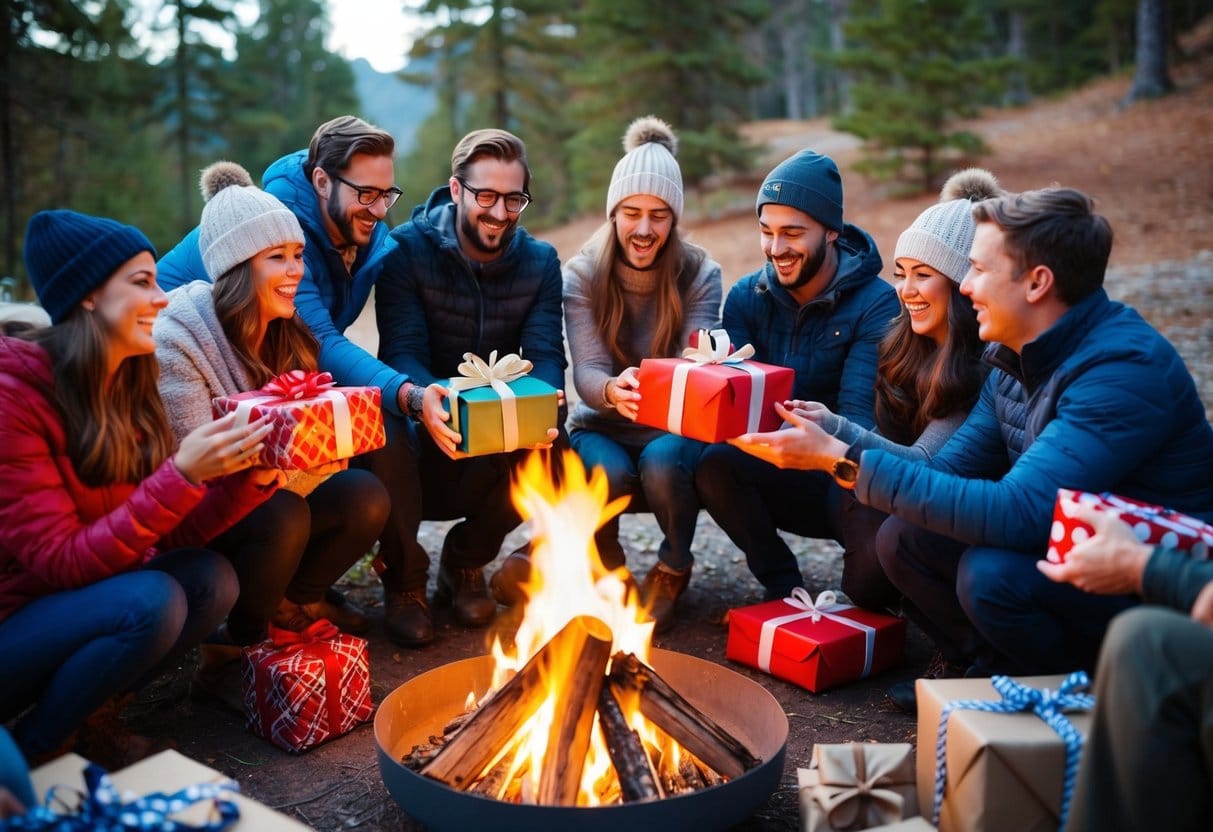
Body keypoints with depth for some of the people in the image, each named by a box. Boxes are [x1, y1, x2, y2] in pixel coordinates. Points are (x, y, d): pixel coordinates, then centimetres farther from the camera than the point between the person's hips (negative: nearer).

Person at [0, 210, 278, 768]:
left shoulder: (127, 389, 0)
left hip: (67, 608, 7)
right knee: (150, 601, -28)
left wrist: (252, 475, -17)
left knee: (212, 579, -12)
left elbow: (164, 539, -3)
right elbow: (60, 561, -25)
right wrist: (182, 475, -32)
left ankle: (89, 717, 3)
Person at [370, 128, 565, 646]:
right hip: (426, 423, -2)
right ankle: (404, 576, -6)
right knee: (385, 434, -36)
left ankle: (465, 561, 2)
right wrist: (421, 399, -45)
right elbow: (401, 352, -20)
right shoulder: (407, 250, -9)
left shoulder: (540, 262, 2)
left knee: (553, 451, -30)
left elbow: (546, 356, -10)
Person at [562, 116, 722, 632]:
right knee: (607, 472, -34)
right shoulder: (582, 275, -6)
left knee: (663, 461, -35)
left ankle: (673, 570, -2)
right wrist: (612, 390, -42)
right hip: (603, 427, 0)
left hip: (674, 428, 0)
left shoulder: (700, 274, -5)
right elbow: (586, 373, -16)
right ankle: (607, 571, 2)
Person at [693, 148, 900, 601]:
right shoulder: (747, 296, 0)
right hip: (780, 476, 3)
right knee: (714, 464, -28)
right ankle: (784, 586, -5)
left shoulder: (876, 305, -13)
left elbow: (860, 418, -21)